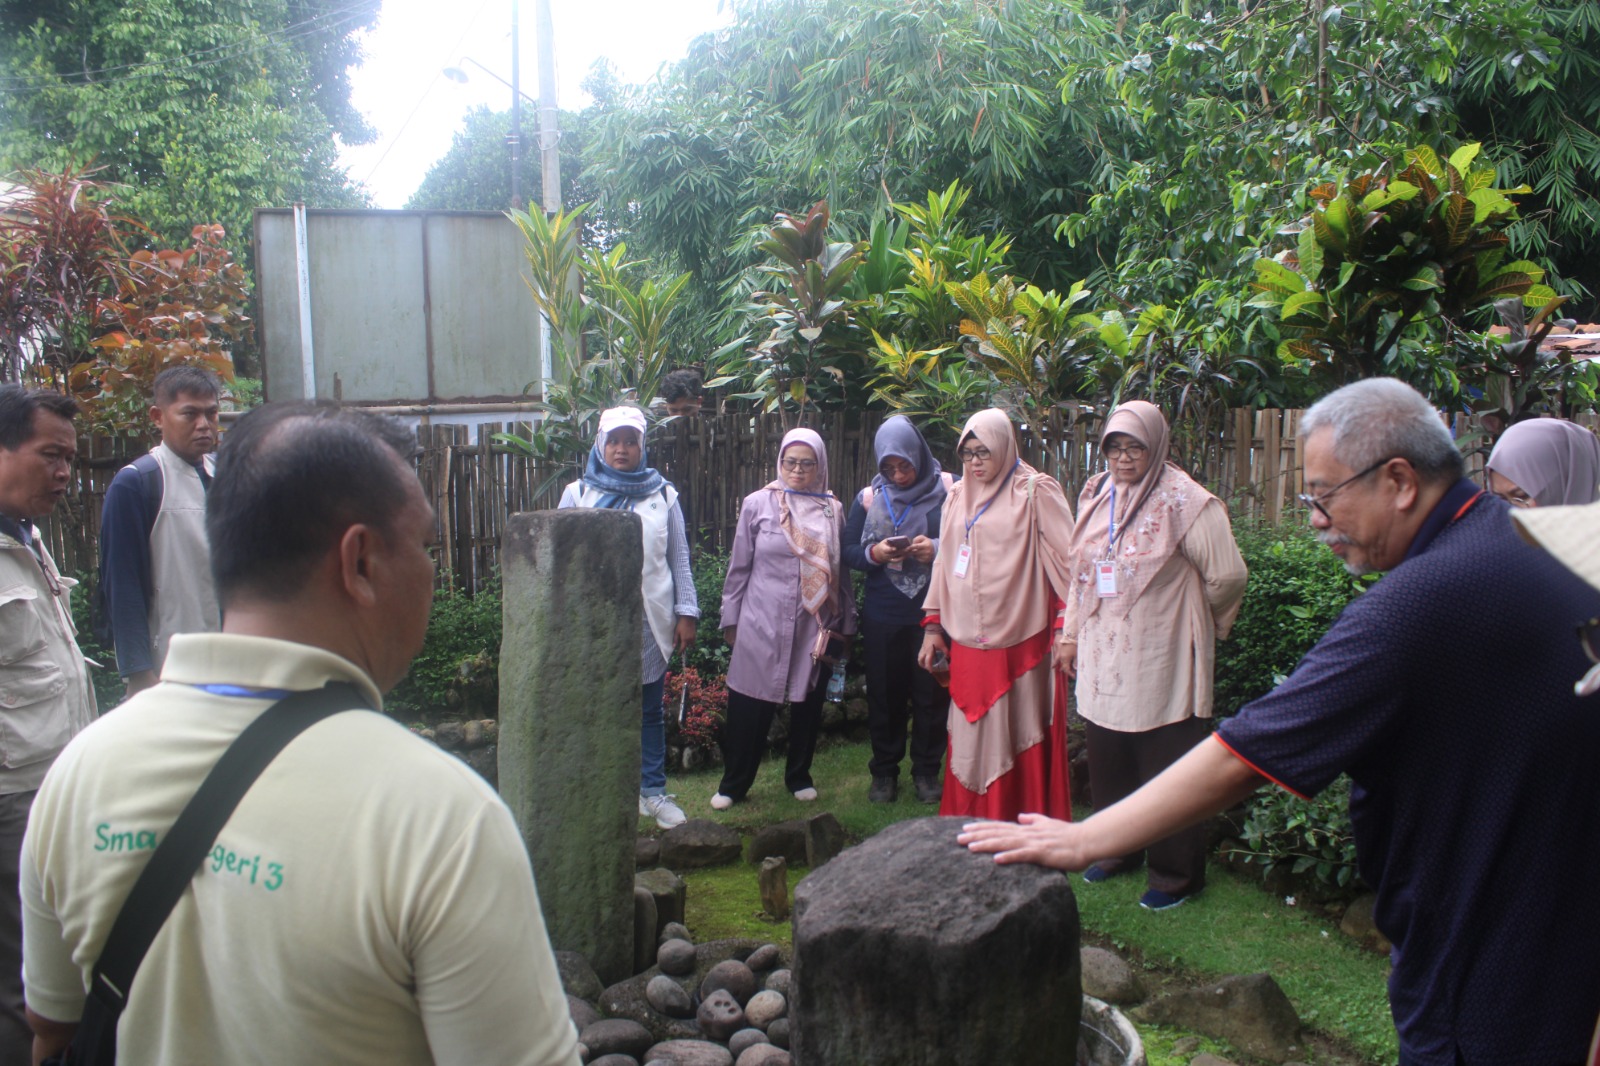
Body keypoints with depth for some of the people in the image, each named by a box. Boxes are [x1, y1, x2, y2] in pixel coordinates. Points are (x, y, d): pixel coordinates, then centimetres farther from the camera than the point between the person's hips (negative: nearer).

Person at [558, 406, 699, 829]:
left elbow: (680, 559, 8)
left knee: (651, 710, 9)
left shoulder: (662, 495, 8)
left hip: (650, 620, 1)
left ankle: (653, 792, 20)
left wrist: (686, 613, 3)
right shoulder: (578, 493, 5)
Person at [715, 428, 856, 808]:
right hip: (762, 625, -2)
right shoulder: (758, 504, -1)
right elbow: (739, 566, 4)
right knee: (749, 708, 3)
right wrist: (731, 620, 4)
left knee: (808, 705, 11)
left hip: (816, 629, 2)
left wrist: (845, 624, 10)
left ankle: (799, 776, 30)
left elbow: (841, 571, 9)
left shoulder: (833, 510, 4)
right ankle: (733, 784, 19)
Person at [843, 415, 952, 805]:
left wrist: (938, 549, -19)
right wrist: (874, 553, -15)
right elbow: (848, 551, 6)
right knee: (884, 694, 9)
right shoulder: (868, 497, 5)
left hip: (933, 612, -2)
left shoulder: (949, 490, -3)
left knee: (930, 693, 5)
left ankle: (927, 770, 21)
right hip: (883, 615, 2)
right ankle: (884, 770, 23)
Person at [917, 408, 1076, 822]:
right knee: (969, 740, 10)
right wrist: (933, 625, 13)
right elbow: (944, 561, 16)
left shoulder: (1036, 492, -5)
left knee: (1019, 741, 2)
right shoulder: (958, 496, 12)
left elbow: (1068, 561, -8)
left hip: (1019, 644, -5)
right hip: (967, 643, 5)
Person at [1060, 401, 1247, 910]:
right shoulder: (1095, 496, 9)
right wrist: (1071, 633, 17)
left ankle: (1176, 873, 19)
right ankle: (1118, 850, 34)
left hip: (1161, 662, -6)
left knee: (1166, 770, 3)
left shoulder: (1184, 501, -11)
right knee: (1108, 762, 15)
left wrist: (1187, 622, 6)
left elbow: (1227, 577, -7)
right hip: (1102, 658, 6)